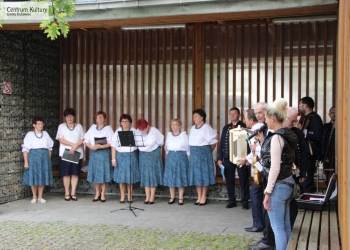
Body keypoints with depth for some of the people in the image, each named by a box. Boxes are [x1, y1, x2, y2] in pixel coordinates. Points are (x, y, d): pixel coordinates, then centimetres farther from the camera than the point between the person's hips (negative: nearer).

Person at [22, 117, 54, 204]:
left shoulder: (45, 134, 9)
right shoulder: (29, 135, 0)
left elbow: (50, 147, 12)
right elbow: (25, 149, -2)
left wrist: (49, 159, 7)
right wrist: (26, 162, -7)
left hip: (44, 157, 3)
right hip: (33, 157, -2)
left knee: (42, 177, 4)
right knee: (33, 177, 1)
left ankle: (40, 197, 14)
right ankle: (34, 197, 15)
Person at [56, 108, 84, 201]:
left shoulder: (79, 126, 11)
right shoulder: (61, 126, 7)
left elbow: (82, 139, 3)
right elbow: (61, 140, -4)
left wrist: (75, 146, -14)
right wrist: (73, 144, -13)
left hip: (77, 153, 1)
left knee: (75, 173, 1)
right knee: (66, 173, -1)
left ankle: (73, 193, 6)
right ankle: (67, 193, 6)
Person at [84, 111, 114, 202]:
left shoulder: (108, 128, 1)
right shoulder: (92, 128, 11)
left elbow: (111, 143, -8)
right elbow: (86, 140, 7)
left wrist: (100, 146, -17)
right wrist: (92, 147, -10)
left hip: (104, 153, -3)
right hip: (94, 153, 3)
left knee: (103, 173, -3)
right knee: (95, 173, 4)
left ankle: (103, 194, 5)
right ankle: (97, 193, 16)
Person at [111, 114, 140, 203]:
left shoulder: (134, 131, 2)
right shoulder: (117, 132, 5)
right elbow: (113, 146, 3)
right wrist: (113, 159, -2)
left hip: (132, 156, -1)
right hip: (120, 156, 1)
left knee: (130, 176, 3)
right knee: (121, 177, 2)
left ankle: (129, 196, 15)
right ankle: (122, 197, 13)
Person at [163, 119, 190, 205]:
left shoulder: (184, 135, -2)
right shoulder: (168, 135, 9)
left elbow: (188, 147, 2)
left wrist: (187, 157, 3)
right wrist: (169, 155, 12)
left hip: (181, 157, -3)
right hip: (170, 157, 3)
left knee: (180, 178, -1)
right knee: (170, 178, 2)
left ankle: (180, 198, 6)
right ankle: (172, 197, 12)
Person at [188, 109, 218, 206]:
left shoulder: (206, 128, -10)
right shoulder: (193, 128, 12)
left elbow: (213, 142, -9)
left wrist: (208, 151, 1)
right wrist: (193, 152, 6)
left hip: (204, 153, -7)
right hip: (194, 153, 7)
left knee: (204, 174, -2)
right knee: (196, 175, 8)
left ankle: (204, 197, 6)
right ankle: (199, 197, 16)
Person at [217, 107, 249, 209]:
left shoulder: (244, 126, -2)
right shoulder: (226, 128, 13)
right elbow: (222, 143, 13)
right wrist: (220, 158, 6)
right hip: (228, 158, 5)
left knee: (243, 180, 3)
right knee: (229, 180, 7)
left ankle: (245, 202, 11)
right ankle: (232, 201, 17)